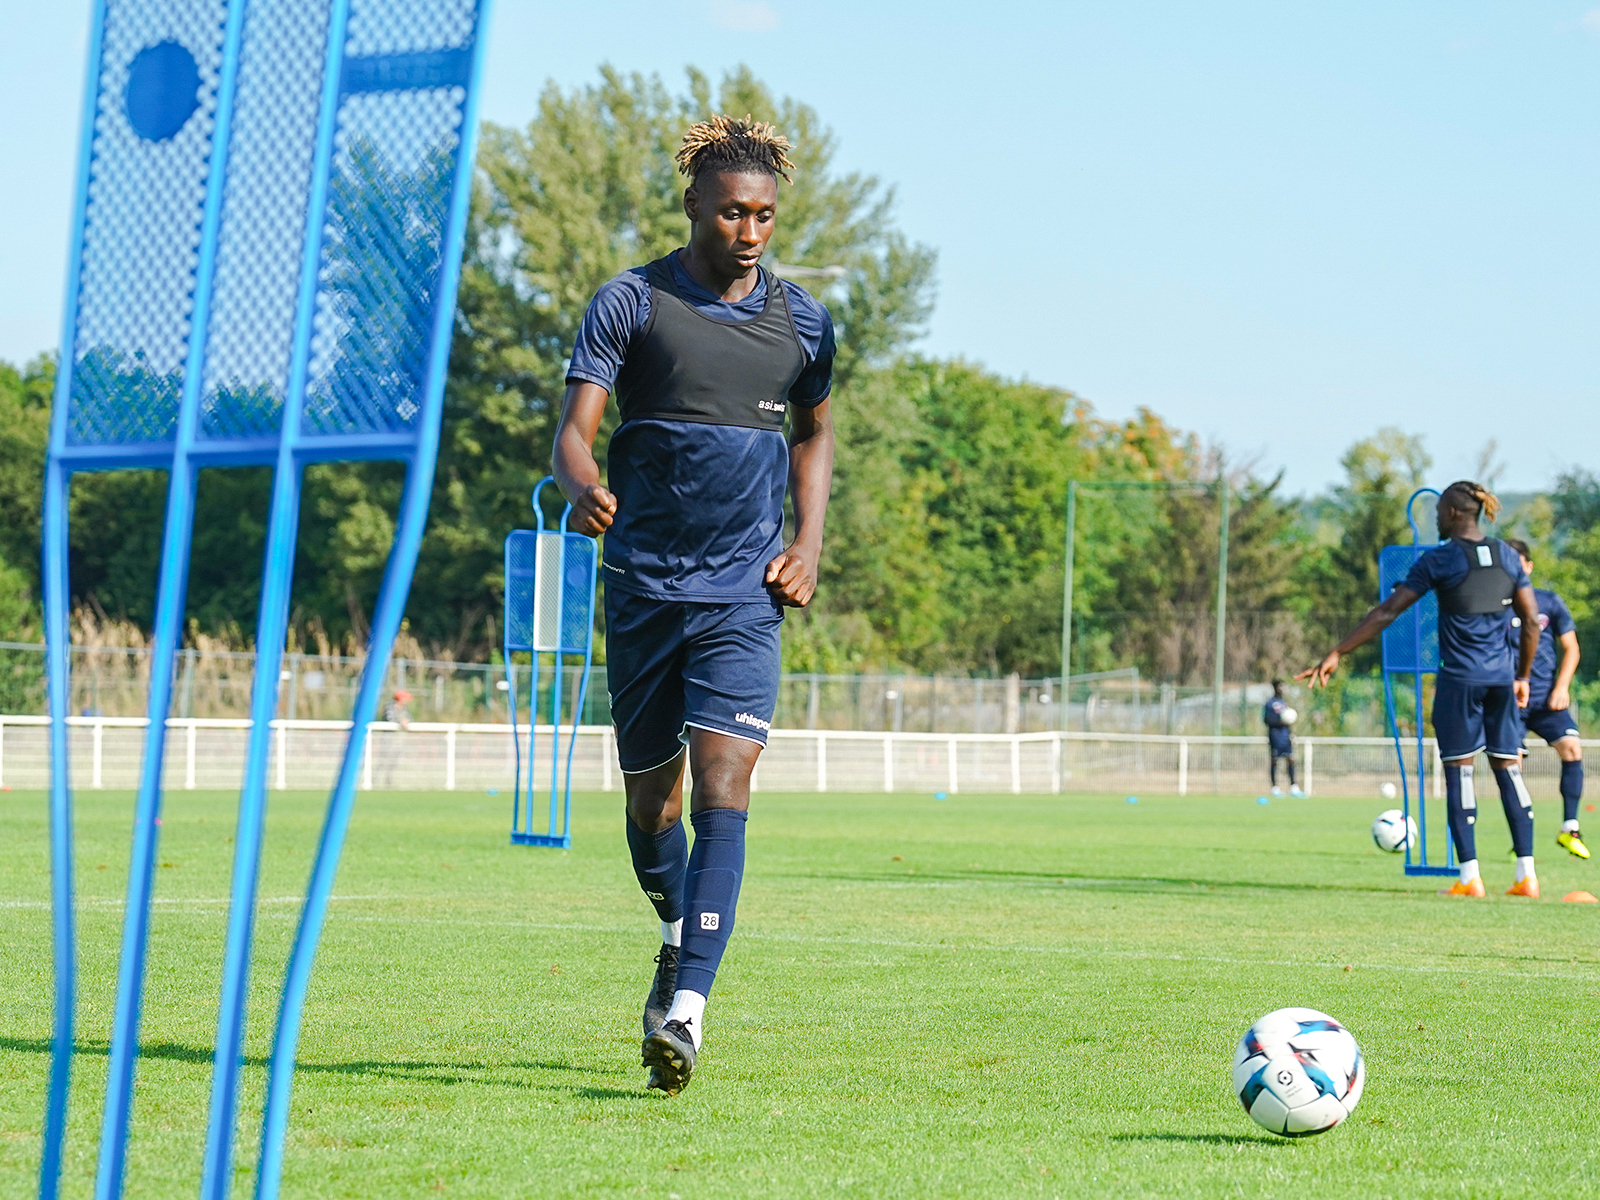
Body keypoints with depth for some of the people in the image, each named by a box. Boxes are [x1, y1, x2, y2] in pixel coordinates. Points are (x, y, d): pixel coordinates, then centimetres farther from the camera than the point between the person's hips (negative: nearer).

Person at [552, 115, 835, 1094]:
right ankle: (680, 935, 40)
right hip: (645, 584, 0)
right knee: (651, 794, 10)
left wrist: (809, 547, 10)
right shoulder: (632, 304, -1)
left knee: (722, 792, -16)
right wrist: (585, 487, -31)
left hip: (746, 595, 0)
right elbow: (575, 430, -8)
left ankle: (685, 1007, -23)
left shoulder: (801, 322, 8)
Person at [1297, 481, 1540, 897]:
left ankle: (1470, 876, -1)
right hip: (1501, 677, 4)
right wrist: (1523, 676, 19)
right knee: (1508, 769, 8)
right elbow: (1531, 620, 8)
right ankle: (1527, 875, 3)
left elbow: (1387, 612, -9)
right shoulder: (1507, 557, 7)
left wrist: (1337, 654, -8)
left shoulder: (1439, 560, -7)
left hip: (1459, 678, -4)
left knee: (1459, 771, 3)